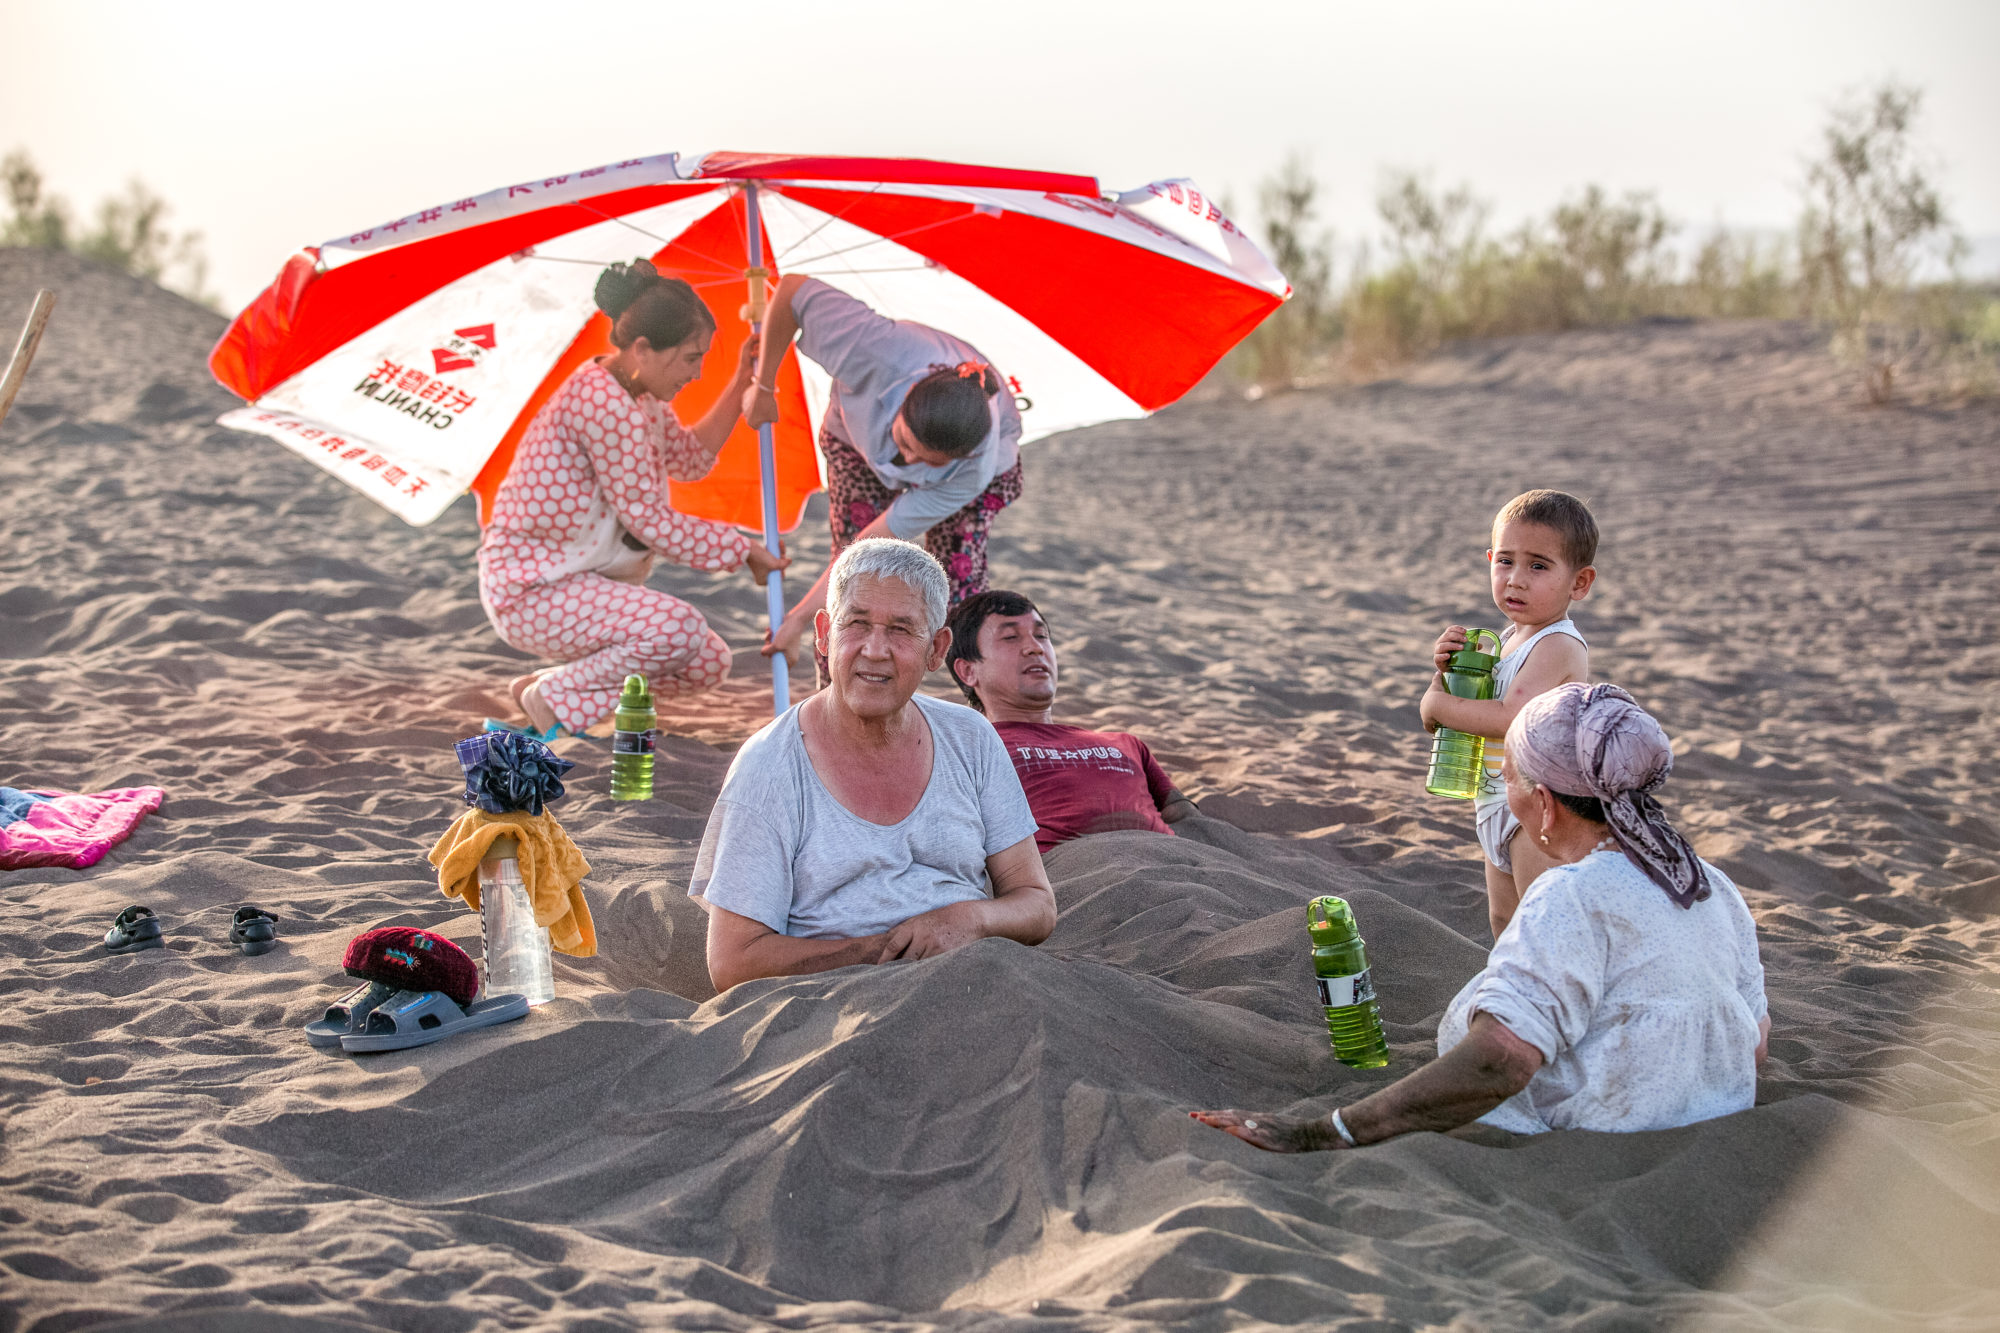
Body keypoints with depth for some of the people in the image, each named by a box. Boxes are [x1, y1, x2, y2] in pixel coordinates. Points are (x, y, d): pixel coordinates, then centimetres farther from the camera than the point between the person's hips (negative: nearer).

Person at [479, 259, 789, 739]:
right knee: (681, 629, -30)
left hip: (580, 582, 11)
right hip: (529, 590, -11)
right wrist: (742, 551, -13)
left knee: (709, 664, 7)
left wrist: (740, 387, 14)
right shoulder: (603, 402, -24)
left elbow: (692, 459, 23)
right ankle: (552, 702, -9)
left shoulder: (642, 398, 8)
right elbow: (649, 520, -22)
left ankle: (541, 688, 14)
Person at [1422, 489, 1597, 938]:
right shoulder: (1508, 639, 9)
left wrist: (1436, 704, -21)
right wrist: (1447, 671, -11)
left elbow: (1508, 718, -32)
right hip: (1499, 804, 10)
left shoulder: (1559, 646, -21)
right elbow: (1461, 706, 10)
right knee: (1505, 922, 21)